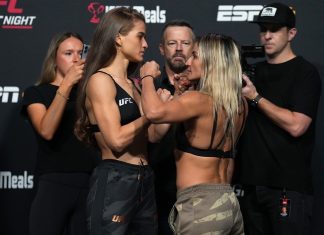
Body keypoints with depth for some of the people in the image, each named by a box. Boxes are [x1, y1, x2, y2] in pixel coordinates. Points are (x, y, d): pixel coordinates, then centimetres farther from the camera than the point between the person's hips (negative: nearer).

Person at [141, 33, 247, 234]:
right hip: (229, 203, 8)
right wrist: (182, 95, 24)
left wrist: (147, 76, -13)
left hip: (200, 204, -8)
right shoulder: (240, 105, 8)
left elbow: (155, 112, -32)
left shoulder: (198, 100, -15)